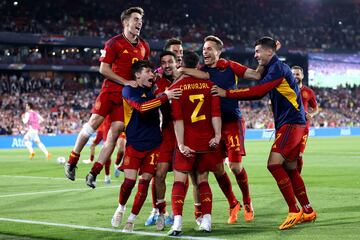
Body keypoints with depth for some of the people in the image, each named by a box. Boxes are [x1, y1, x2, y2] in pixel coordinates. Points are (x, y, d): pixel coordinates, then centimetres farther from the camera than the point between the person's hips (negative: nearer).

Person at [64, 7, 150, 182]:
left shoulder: (144, 46, 11)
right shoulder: (114, 43, -7)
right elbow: (104, 69, -10)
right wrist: (126, 82, -16)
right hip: (111, 90, -4)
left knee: (116, 131, -4)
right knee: (94, 122, -13)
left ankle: (94, 173, 0)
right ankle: (72, 162, 4)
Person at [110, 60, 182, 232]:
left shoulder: (154, 90, 9)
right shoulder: (129, 90, -6)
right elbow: (141, 107, -24)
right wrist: (165, 97, -28)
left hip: (153, 145, 4)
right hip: (134, 144, -4)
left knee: (144, 182, 0)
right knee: (130, 180, -9)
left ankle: (131, 219, 13)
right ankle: (120, 208, 21)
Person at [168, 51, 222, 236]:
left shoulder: (176, 87, -3)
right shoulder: (208, 84, 4)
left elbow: (178, 119, -9)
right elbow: (216, 112, -4)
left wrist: (181, 144, -12)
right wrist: (217, 135, -8)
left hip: (187, 144, -3)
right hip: (208, 141, 3)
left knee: (179, 181, 0)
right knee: (203, 181, 14)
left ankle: (177, 222, -17)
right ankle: (206, 221, 4)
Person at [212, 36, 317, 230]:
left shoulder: (278, 68, -13)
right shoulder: (271, 69, 18)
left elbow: (258, 91, -22)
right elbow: (259, 93, 18)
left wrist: (227, 93, -20)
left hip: (292, 123, -10)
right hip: (286, 124, 10)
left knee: (274, 163, -18)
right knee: (290, 169, 12)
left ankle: (294, 212, -15)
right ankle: (308, 211, 20)